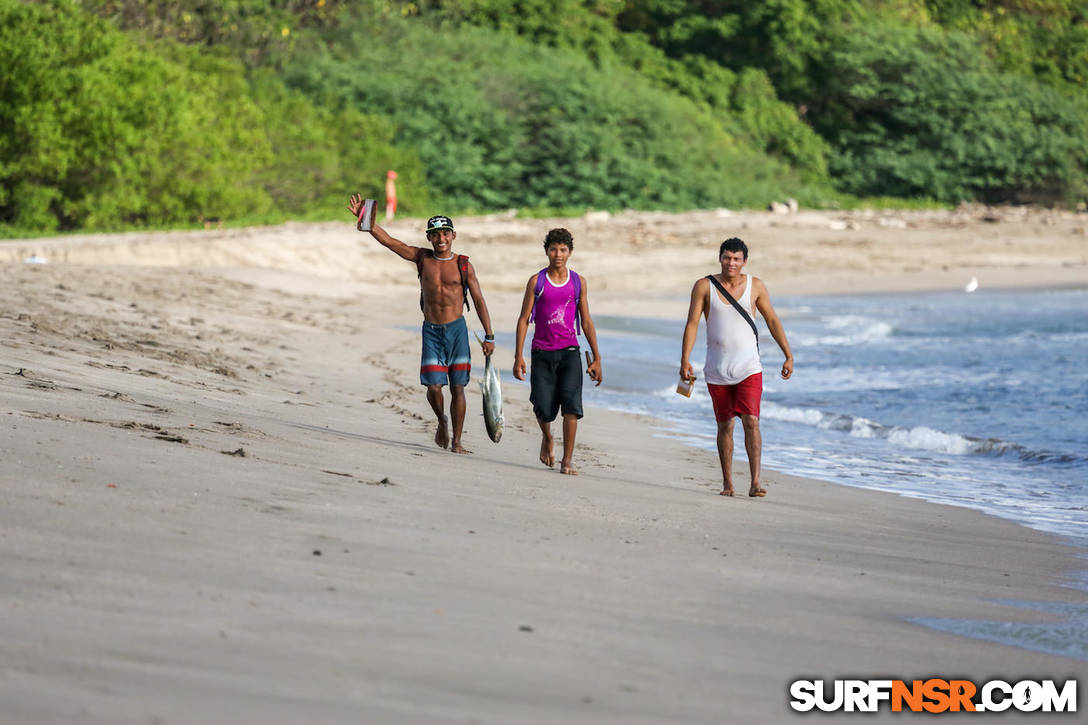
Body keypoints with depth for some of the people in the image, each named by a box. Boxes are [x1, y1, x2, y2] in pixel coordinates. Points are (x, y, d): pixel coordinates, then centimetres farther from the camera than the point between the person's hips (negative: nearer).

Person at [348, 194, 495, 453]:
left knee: (457, 388, 0)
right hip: (431, 331, 1)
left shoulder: (464, 265, -1)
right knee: (433, 386, -8)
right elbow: (387, 240, -1)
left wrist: (489, 336, 0)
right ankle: (442, 421, 23)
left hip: (457, 329, -1)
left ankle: (456, 441, 8)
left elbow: (479, 301, 2)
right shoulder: (421, 257, 3)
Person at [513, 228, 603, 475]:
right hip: (542, 352, 0)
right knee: (543, 409, -5)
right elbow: (523, 319, 3)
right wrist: (518, 357, -5)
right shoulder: (536, 281, 3)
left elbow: (586, 322, 11)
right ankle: (547, 438, 30)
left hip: (569, 352, 0)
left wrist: (596, 359, 7)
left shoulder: (578, 282, 7)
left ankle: (567, 461, -10)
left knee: (571, 404, -15)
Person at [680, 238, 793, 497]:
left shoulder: (755, 286, 1)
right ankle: (727, 482, 19)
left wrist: (788, 356, 6)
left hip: (748, 368, -1)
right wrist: (685, 360, -12)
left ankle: (755, 483, -15)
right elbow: (692, 323, -3)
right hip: (717, 370, 1)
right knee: (725, 426, 7)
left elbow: (772, 321, 9)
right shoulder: (704, 286, -2)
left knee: (751, 422, -13)